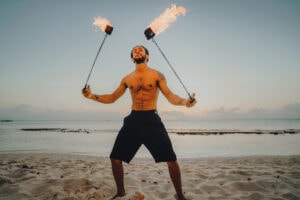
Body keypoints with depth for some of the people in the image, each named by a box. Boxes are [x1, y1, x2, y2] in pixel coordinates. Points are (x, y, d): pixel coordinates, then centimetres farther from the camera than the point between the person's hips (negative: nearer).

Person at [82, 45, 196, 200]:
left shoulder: (157, 75, 2)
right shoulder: (127, 79, 12)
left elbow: (170, 96, -6)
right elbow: (112, 98, 14)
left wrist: (184, 101, -27)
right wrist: (92, 96, -1)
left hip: (152, 119, -3)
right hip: (133, 119, 3)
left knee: (171, 160, -9)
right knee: (115, 158, 3)